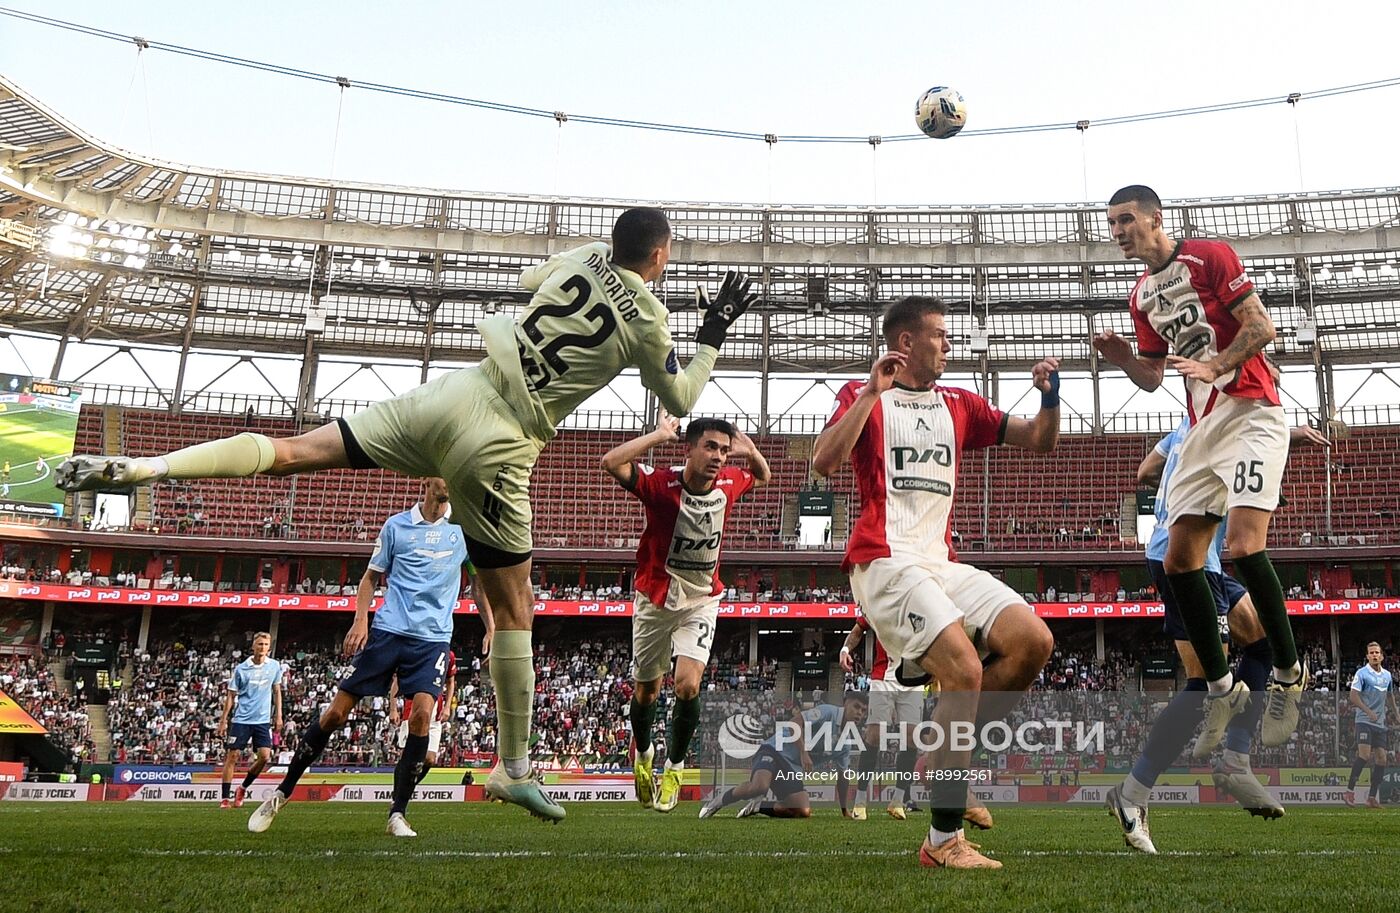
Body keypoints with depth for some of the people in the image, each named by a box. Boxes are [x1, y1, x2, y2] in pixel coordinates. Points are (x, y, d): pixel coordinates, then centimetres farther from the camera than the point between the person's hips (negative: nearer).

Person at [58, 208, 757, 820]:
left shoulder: (587, 255, 11)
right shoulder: (648, 321, -1)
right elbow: (679, 400, 14)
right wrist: (713, 335, 24)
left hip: (450, 394, 5)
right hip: (497, 447, -4)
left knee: (291, 452, 10)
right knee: (514, 610, 6)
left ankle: (136, 467, -3)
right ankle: (514, 771, 17)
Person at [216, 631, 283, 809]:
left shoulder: (275, 666, 3)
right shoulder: (241, 668, -3)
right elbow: (231, 696, 2)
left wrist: (278, 716, 8)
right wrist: (223, 721, -1)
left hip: (263, 720, 2)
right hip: (242, 719, -2)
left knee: (265, 756, -9)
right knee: (232, 756, -3)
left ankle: (243, 788, 13)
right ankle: (224, 798, 5)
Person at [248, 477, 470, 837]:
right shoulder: (396, 526, 5)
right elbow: (371, 577, 11)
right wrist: (360, 621, -2)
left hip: (433, 637, 0)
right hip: (388, 630, 0)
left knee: (422, 713, -17)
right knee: (337, 712, 0)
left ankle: (398, 814, -4)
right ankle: (283, 792, 17)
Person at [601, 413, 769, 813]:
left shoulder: (729, 484, -11)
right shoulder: (662, 484, -24)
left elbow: (763, 476, 13)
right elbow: (611, 462, -40)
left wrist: (751, 451, -9)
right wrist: (659, 434, -32)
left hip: (702, 601, 1)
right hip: (655, 599, -1)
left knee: (688, 685, -16)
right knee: (646, 689, 14)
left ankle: (674, 767, 8)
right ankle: (642, 753, 44)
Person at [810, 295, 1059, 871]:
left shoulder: (959, 405, 19)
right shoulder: (863, 396, 4)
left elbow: (1040, 441, 20)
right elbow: (823, 462, -13)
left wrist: (1050, 397, 0)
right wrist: (872, 393, -17)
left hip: (943, 564, 7)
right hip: (885, 564, -7)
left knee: (1034, 642, -11)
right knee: (966, 671, -23)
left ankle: (949, 758, 5)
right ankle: (943, 842, -13)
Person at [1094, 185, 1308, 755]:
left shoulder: (1209, 256, -4)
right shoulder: (1141, 295, 16)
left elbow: (1262, 327, -10)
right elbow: (1152, 378, 19)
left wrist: (1214, 366, -24)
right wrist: (1122, 359, 0)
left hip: (1250, 415, -7)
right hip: (1202, 430, 8)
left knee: (1243, 544, -22)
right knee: (1178, 560, -1)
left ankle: (1289, 674, -1)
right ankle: (1221, 689, 11)